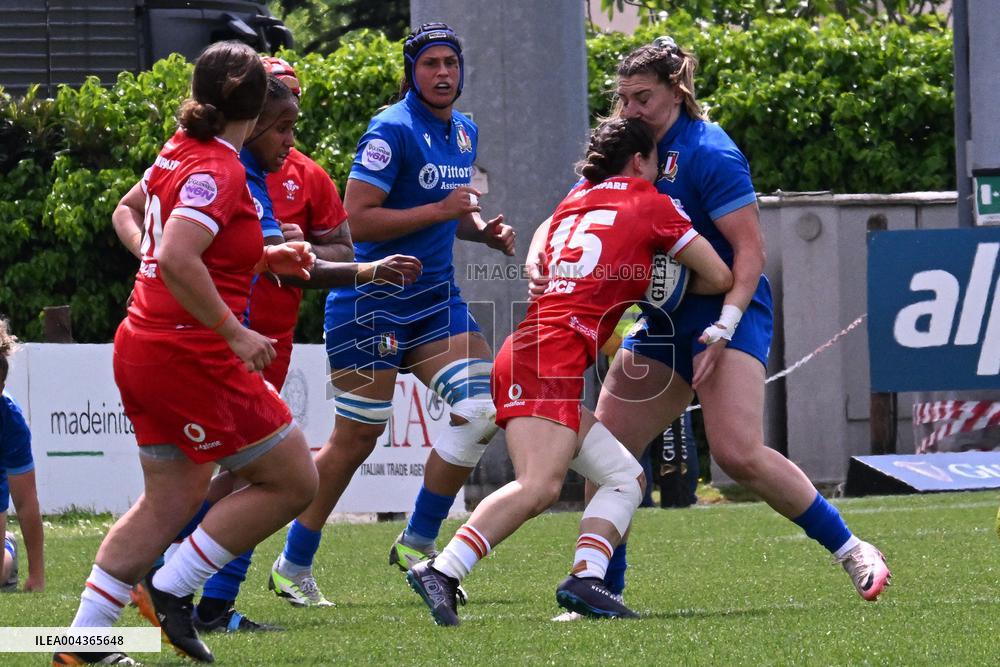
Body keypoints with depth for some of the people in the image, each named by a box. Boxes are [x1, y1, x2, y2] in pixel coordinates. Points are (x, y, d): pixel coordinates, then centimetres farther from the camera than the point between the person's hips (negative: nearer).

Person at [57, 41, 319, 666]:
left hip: (141, 349, 9)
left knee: (171, 501, 16)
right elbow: (176, 258, -31)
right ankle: (174, 588, 3)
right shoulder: (219, 170, -17)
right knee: (293, 480, 3)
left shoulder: (180, 152, 10)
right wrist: (235, 333, -27)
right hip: (193, 356, -9)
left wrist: (265, 257, 25)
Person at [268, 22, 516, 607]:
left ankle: (418, 545, 7)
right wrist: (442, 211, -21)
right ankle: (294, 566, 12)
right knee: (357, 437, -3)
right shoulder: (394, 131, -15)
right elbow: (356, 220, -22)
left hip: (435, 296, 7)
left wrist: (483, 229, 6)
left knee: (482, 411, -7)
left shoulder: (464, 132, 11)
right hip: (373, 301, -7)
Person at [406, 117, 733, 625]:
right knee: (539, 488, -25)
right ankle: (441, 572, -35)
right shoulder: (651, 205, 7)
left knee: (626, 478, 10)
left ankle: (585, 578, -9)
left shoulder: (576, 198, 25)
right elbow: (720, 278, 12)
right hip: (549, 360, -9)